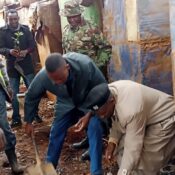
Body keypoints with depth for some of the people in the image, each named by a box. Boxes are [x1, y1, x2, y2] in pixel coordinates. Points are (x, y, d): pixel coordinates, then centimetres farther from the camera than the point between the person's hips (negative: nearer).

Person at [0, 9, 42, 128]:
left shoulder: (25, 29, 1)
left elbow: (32, 44, 1)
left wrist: (26, 51, -20)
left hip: (26, 64, 1)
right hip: (12, 66, 0)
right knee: (14, 94, 8)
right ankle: (16, 119, 17)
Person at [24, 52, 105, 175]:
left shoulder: (86, 65, -40)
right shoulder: (42, 76, -34)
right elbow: (31, 97, -12)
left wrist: (89, 114, -25)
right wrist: (29, 121, 0)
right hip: (66, 102, 2)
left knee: (95, 130, -18)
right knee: (56, 132, 2)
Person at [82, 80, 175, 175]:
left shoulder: (130, 110, -40)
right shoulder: (109, 92, -14)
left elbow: (133, 149, -34)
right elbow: (117, 120, 3)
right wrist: (112, 141, -11)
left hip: (164, 121, -8)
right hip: (144, 116, 9)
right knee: (122, 149, 2)